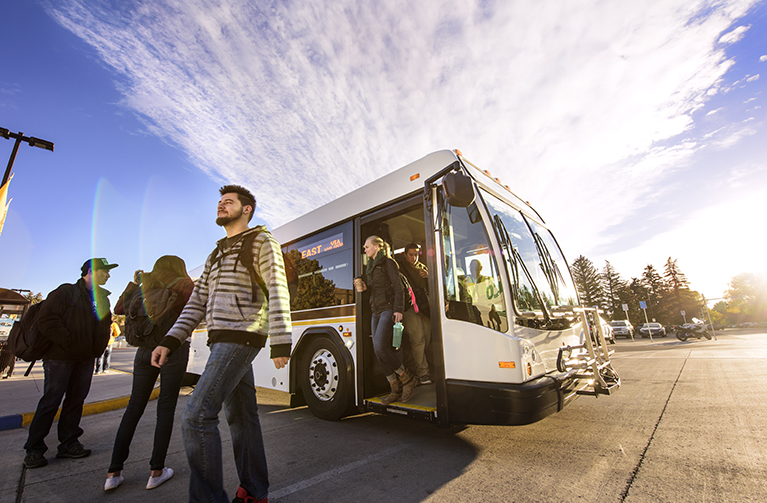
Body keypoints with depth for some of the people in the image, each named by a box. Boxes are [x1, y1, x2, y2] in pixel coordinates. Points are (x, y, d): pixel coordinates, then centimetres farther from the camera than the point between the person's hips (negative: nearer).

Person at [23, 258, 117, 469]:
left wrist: (98, 348, 8)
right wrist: (67, 342, -16)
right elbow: (46, 319, -14)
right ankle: (34, 450, 12)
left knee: (76, 400, 9)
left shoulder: (102, 298, 14)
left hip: (86, 358, 6)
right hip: (60, 357, -6)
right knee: (51, 401, -1)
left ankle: (68, 444, 17)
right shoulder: (66, 292, -7)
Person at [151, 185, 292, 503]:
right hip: (221, 341, 9)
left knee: (197, 416, -13)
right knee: (241, 417, 13)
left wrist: (281, 343, -20)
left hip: (241, 337, -8)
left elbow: (277, 292, -14)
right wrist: (169, 342, 8)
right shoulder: (217, 254, 22)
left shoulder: (261, 241, -3)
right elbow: (198, 303, 18)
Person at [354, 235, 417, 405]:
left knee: (380, 347, -19)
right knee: (378, 350, 2)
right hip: (376, 311, 8)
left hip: (388, 309, -8)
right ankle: (396, 389, 12)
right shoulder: (369, 267, 20)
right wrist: (360, 283, 6)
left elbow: (398, 287, -10)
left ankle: (407, 379, 0)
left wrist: (398, 309, -20)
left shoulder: (388, 263, -3)